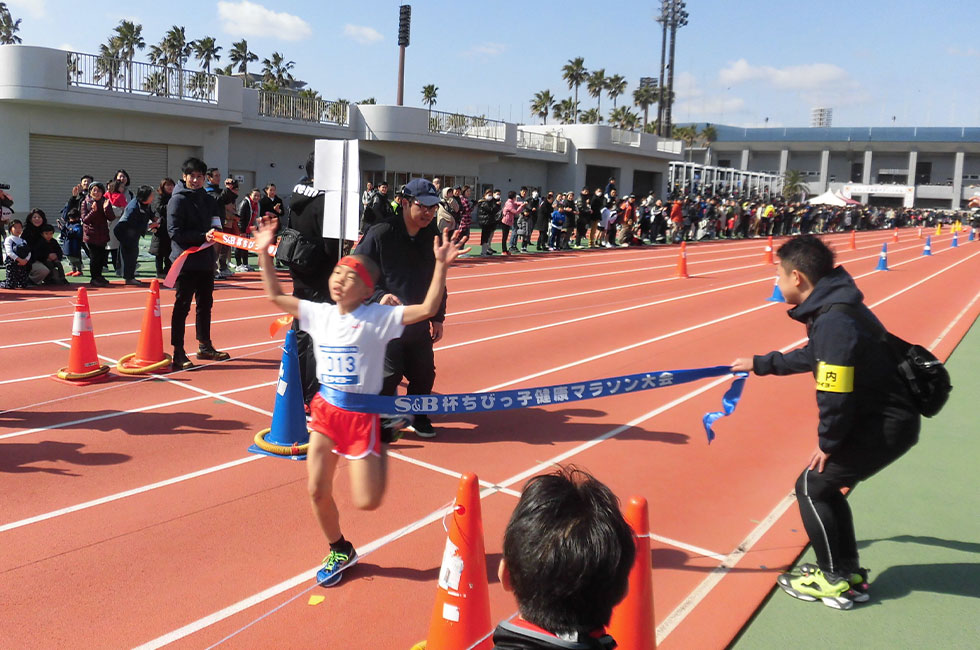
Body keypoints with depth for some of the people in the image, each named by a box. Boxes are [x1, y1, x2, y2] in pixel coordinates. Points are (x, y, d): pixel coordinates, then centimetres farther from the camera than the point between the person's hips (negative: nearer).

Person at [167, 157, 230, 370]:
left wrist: (214, 233, -5)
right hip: (186, 262, -7)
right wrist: (203, 236, -23)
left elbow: (215, 222, 18)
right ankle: (178, 353, 2)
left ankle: (205, 347, 26)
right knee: (182, 306, -3)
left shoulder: (208, 200, 14)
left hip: (206, 261, 7)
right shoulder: (178, 200, -6)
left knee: (205, 304, 14)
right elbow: (175, 232, -14)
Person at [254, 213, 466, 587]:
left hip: (362, 414, -4)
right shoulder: (318, 314, 1)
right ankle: (339, 551, 33)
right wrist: (263, 253, 6)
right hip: (325, 410, 5)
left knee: (367, 502, -4)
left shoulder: (378, 317, -13)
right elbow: (275, 296, 11)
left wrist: (440, 266, -29)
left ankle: (380, 450, 27)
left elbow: (427, 310, -22)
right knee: (317, 492, 6)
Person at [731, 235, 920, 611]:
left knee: (812, 486, -1)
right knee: (826, 485, 17)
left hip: (886, 424, -10)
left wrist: (827, 443, -12)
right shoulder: (833, 308, 7)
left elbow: (835, 396, -27)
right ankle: (849, 572, 28)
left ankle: (835, 581, 12)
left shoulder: (834, 322, -26)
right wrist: (761, 364, 31)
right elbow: (814, 356, 24)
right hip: (889, 416, 10)